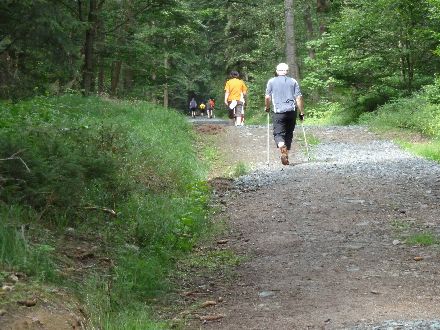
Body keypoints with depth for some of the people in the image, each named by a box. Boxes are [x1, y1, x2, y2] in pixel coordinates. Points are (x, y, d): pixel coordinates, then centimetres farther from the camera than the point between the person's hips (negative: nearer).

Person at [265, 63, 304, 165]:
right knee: (289, 134, 14)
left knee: (278, 133, -1)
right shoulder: (293, 82, 8)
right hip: (292, 111, 2)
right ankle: (286, 156, 14)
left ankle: (281, 145, -33)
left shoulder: (271, 81, 5)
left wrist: (267, 107, 21)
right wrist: (301, 112, 6)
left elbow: (267, 97, 2)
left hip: (278, 112, -2)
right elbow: (299, 98, 1)